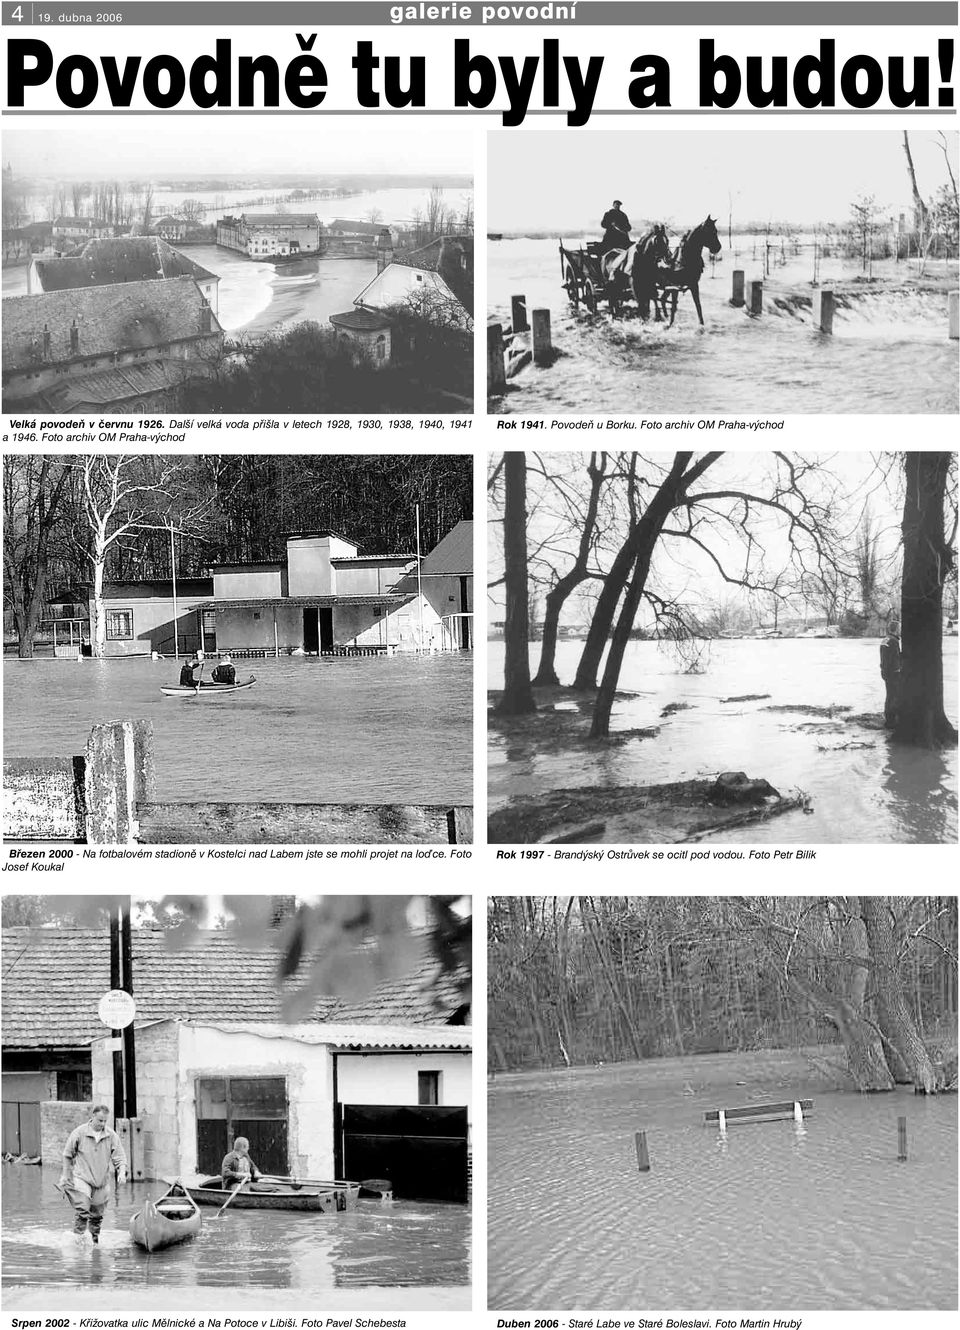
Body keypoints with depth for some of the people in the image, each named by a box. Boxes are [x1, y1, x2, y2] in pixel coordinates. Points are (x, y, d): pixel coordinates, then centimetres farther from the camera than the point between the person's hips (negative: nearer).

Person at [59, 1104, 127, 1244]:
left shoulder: (112, 1136, -2)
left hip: (102, 1182, 3)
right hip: (82, 1179, -3)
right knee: (82, 1209, -19)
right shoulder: (79, 1133, -8)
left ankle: (95, 1240, 29)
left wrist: (122, 1172, -20)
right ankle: (78, 1237, -13)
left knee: (97, 1215, 13)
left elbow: (119, 1158, -1)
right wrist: (66, 1176, 8)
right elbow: (67, 1155, 5)